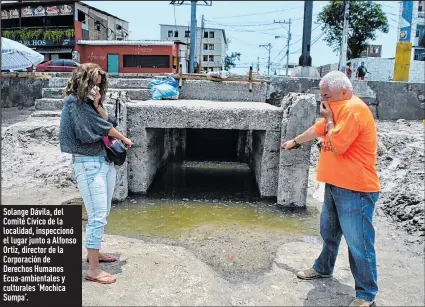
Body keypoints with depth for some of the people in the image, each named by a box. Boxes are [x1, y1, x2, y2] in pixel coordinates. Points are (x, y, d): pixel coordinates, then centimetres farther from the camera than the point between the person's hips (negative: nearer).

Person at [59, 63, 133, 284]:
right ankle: (93, 270, -2)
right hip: (87, 164, -9)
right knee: (97, 216, -9)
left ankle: (93, 252, 32)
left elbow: (109, 122, 8)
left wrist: (98, 106, -6)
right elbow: (101, 127, -9)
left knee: (103, 212, 16)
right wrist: (124, 139, 3)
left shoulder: (90, 103, 16)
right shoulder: (73, 102, -9)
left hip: (105, 161, 9)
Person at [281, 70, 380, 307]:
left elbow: (336, 145, -23)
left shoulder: (354, 109, -20)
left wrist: (329, 118, -11)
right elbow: (318, 129, 27)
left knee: (359, 243, -1)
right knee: (329, 233, 23)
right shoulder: (339, 108, 13)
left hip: (355, 189, -10)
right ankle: (323, 268, 42)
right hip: (336, 185, 10)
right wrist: (295, 141, 38)